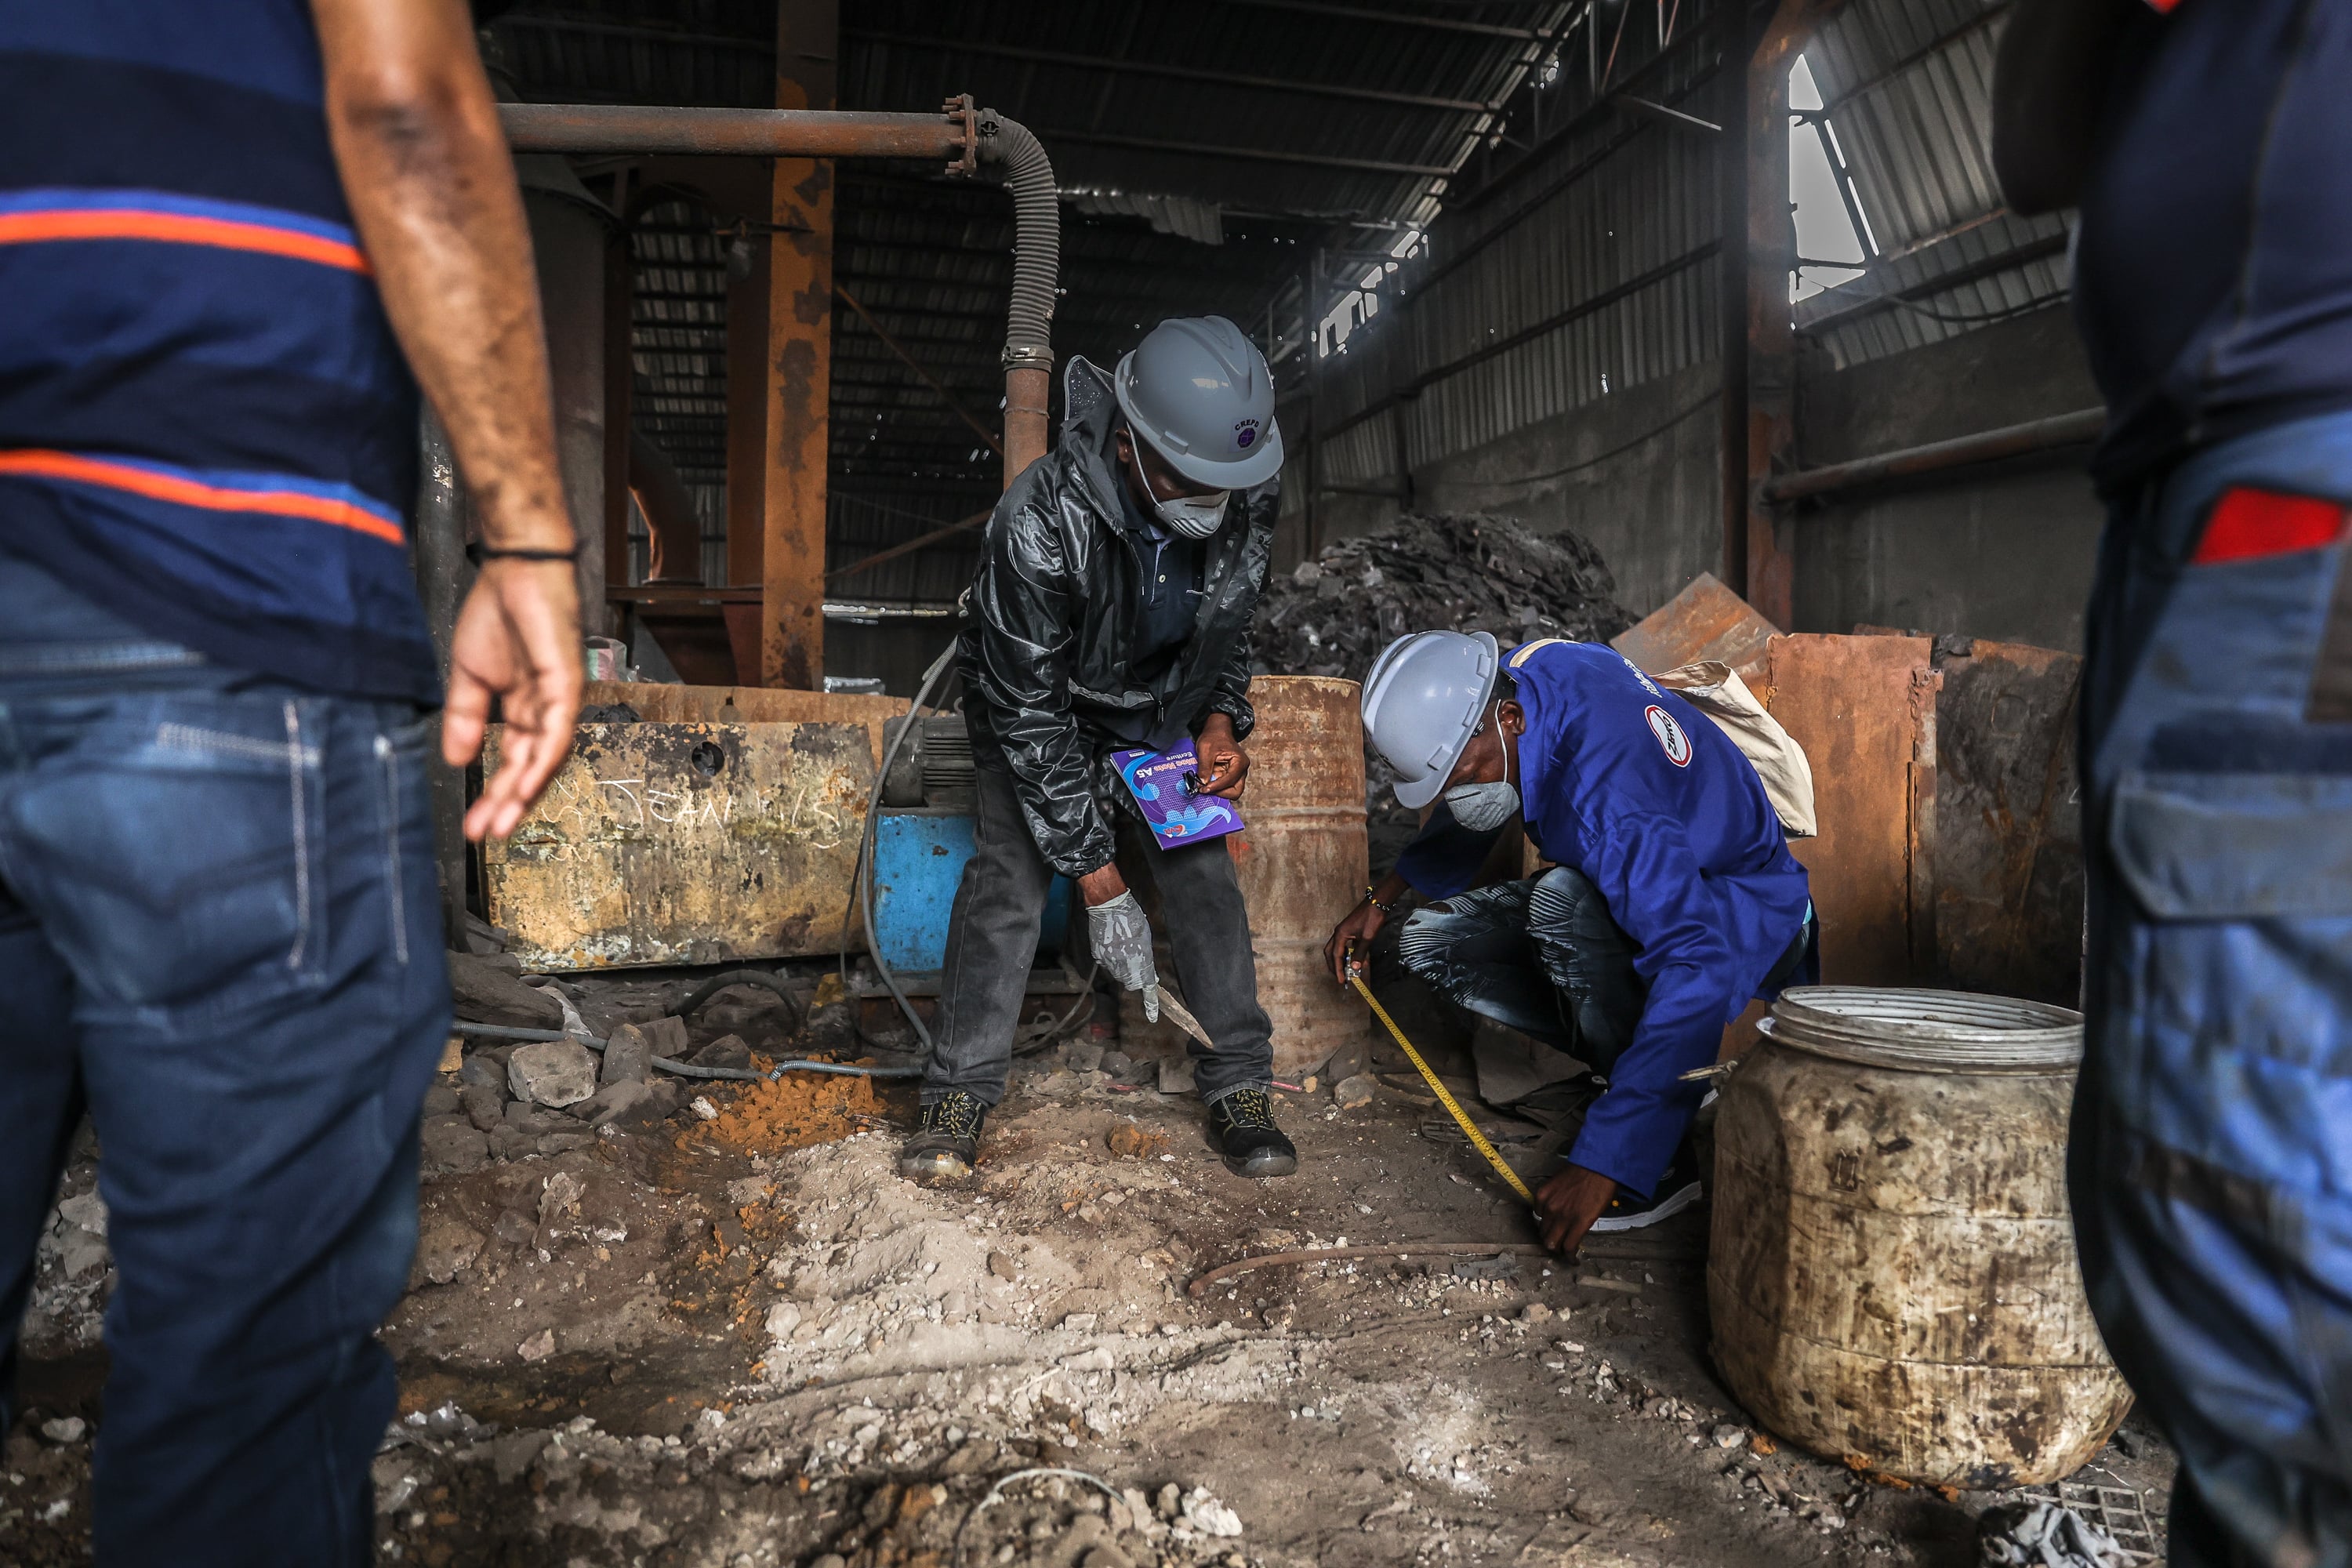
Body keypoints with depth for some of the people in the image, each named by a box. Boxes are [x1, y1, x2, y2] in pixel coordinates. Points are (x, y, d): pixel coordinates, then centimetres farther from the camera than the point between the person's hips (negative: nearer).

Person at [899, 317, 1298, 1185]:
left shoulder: (1249, 491, -21)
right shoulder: (1042, 521, -37)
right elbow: (1030, 712, -30)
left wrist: (1221, 720, -13)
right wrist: (1099, 882, -27)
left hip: (1160, 708, 4)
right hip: (1042, 710, -3)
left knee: (1201, 871, -5)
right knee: (1010, 874, -15)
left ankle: (1240, 1089, 5)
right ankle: (959, 1097, -3)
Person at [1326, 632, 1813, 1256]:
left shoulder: (1605, 788, -37)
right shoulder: (1524, 673, -12)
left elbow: (1699, 971, -42)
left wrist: (1602, 1159, -42)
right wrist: (1382, 899, 9)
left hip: (1743, 926, -8)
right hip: (1635, 886, 8)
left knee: (1561, 898, -38)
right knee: (1428, 941, -5)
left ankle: (1665, 1156, -21)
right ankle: (1628, 1071, 1)